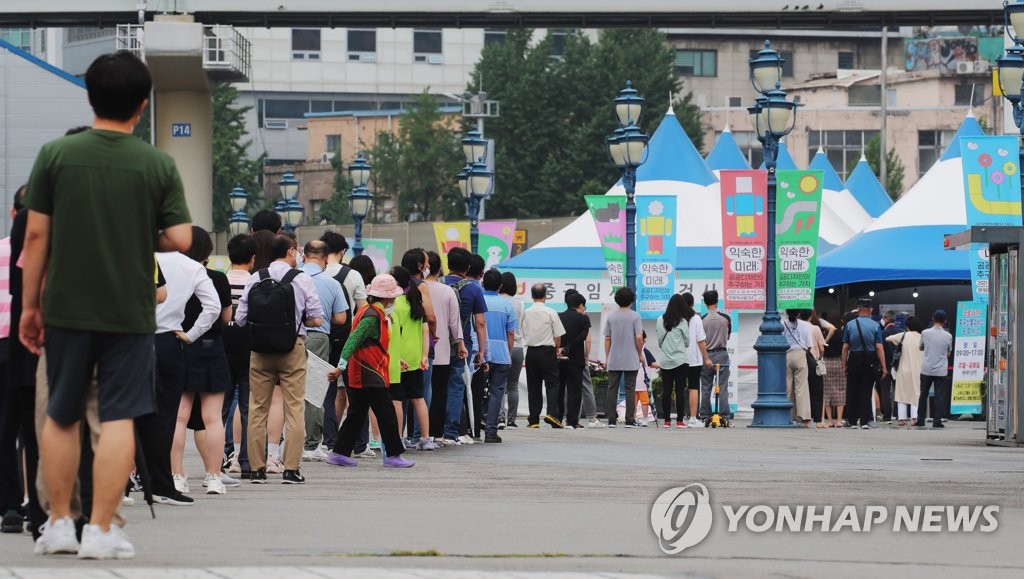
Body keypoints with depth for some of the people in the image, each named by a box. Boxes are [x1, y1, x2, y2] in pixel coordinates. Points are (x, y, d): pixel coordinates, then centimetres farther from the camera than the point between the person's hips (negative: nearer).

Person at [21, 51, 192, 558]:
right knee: (118, 419, 2)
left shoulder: (56, 155, -4)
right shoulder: (158, 165, -5)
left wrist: (30, 304, 6)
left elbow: (36, 235, -3)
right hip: (129, 312, -1)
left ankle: (60, 524, 18)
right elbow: (181, 239, -7)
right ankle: (100, 531, -1)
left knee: (61, 416, 14)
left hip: (67, 308, 1)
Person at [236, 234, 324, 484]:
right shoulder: (302, 279, -4)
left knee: (257, 409, 8)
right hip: (293, 349, -2)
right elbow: (316, 318, -3)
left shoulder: (255, 279, 1)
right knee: (294, 408, 2)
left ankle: (257, 469, 9)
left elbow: (240, 318, 0)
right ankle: (291, 469, -2)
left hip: (260, 349, 2)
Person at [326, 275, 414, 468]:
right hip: (371, 376, -10)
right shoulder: (373, 316, -16)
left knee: (356, 415, 13)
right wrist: (341, 366, -31)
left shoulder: (366, 311, 14)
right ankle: (393, 456, 0)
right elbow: (354, 339, -24)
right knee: (387, 414, -3)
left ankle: (339, 453, 12)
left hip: (359, 377, 10)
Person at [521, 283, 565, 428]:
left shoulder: (526, 313, 2)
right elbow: (558, 335, -4)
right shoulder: (550, 313, -8)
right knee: (552, 383, 0)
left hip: (531, 350, 3)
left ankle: (533, 420, 7)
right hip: (547, 351, -3)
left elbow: (524, 334, 11)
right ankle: (552, 413, -18)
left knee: (533, 385, 8)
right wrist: (557, 349, 15)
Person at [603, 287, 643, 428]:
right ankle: (630, 420, 0)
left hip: (614, 360, 2)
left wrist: (607, 358, 13)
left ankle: (611, 420, 3)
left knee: (612, 389, 5)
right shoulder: (635, 316, -6)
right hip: (631, 360, -2)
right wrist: (640, 354, 3)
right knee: (630, 390, 2)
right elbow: (639, 337, -11)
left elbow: (607, 339, 6)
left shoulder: (611, 317, 3)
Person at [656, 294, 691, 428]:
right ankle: (680, 421, -2)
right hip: (680, 360, -3)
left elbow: (659, 340, 6)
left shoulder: (660, 320, 1)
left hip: (665, 360, 3)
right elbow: (688, 342, -1)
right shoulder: (682, 322, -8)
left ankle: (667, 420, 6)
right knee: (680, 391, 0)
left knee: (666, 391, 6)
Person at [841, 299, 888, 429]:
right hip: (870, 362, -1)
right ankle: (865, 421, 0)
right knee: (867, 391, 4)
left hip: (854, 360, 1)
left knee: (852, 391, 9)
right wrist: (884, 367, -6)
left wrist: (844, 365, 5)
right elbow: (879, 347, -8)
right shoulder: (875, 326, -5)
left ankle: (852, 421, 11)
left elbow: (845, 347, -1)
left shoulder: (849, 325, -2)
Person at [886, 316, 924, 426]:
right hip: (917, 371, 1)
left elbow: (887, 339, -2)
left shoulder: (903, 336, -6)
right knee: (916, 394, 7)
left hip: (904, 370, -1)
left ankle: (902, 418, 4)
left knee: (902, 394, 8)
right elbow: (926, 355, -1)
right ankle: (914, 418, -5)